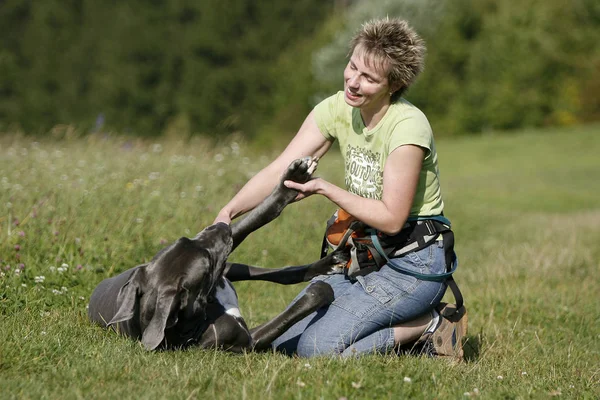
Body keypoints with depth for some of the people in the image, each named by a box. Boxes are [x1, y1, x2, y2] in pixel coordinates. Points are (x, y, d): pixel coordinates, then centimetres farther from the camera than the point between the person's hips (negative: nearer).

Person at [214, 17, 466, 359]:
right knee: (283, 342, 0)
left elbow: (391, 219, -20)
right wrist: (229, 212, -21)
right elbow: (279, 171, -6)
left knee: (317, 346, -21)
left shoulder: (407, 127, -23)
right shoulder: (337, 109, -2)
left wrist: (324, 188, -21)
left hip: (413, 266, -8)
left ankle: (428, 325, -3)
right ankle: (404, 322, 12)